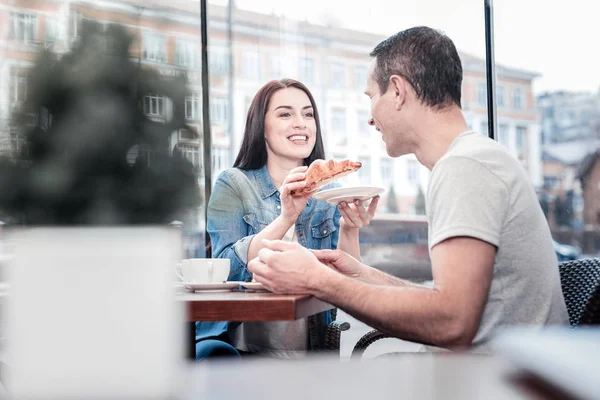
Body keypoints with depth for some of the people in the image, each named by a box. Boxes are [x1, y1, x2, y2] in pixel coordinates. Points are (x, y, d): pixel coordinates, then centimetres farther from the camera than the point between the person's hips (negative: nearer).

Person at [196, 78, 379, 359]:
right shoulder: (233, 184, 2)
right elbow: (227, 270, -12)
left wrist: (350, 230, -14)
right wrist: (285, 218, -23)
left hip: (311, 351, 6)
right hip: (238, 346, -5)